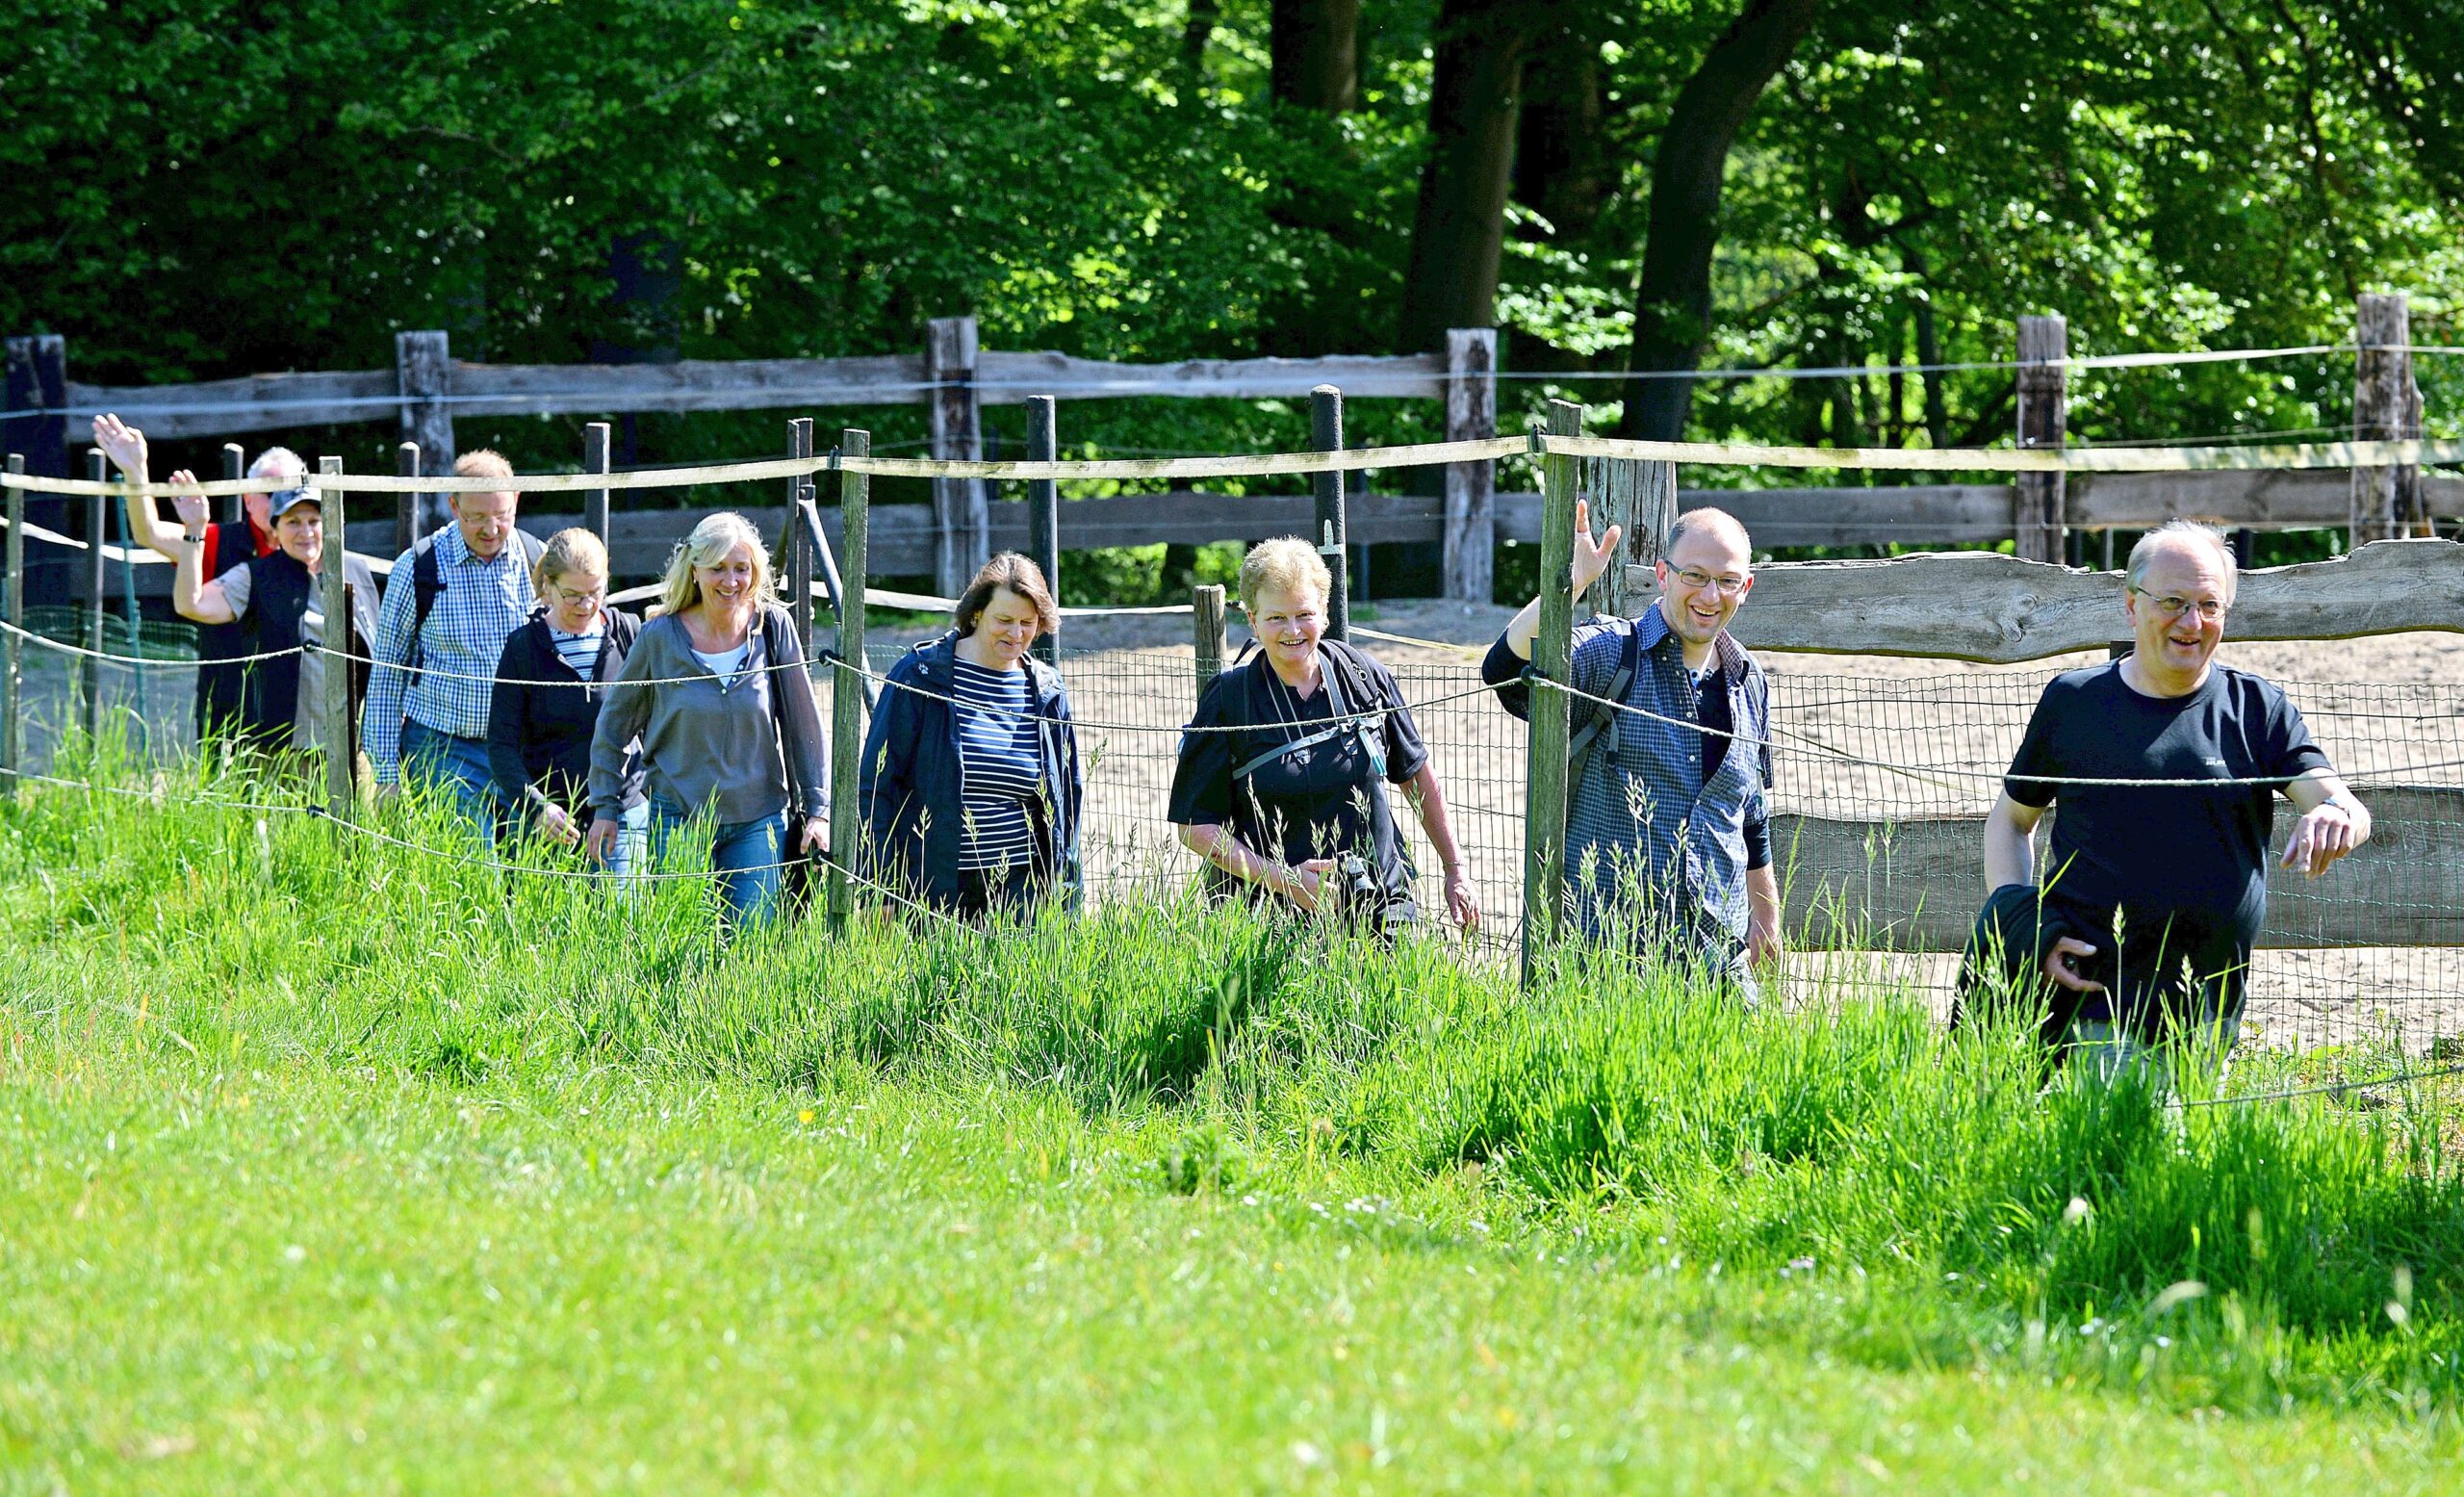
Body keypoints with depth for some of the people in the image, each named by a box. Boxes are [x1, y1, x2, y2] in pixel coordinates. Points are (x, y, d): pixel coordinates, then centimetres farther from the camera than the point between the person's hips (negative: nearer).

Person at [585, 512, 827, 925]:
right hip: (677, 817, -1)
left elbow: (804, 724, 4)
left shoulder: (773, 628, -2)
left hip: (757, 819, 1)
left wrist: (816, 808, 2)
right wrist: (605, 806, 6)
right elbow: (614, 723, 8)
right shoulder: (660, 637, -5)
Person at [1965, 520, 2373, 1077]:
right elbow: (2009, 820, 16)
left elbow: (2336, 802, -5)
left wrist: (2337, 815, -31)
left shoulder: (2257, 709, 6)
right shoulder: (2072, 702, 6)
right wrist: (2027, 929, -2)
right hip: (2085, 1000, -2)